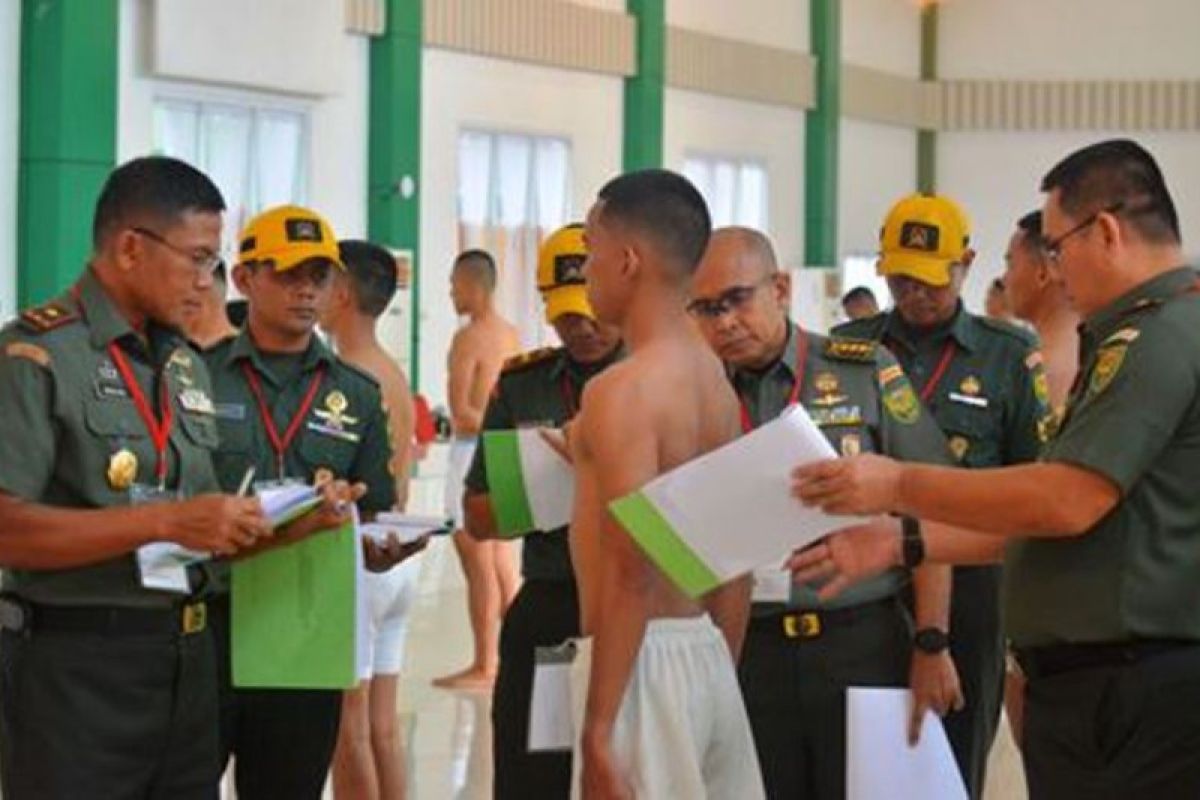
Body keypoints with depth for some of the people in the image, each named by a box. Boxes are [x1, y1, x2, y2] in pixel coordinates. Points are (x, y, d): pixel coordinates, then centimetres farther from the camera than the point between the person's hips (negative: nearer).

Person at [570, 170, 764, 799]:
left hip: (644, 659, -9)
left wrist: (598, 729, -19)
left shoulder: (621, 390, -15)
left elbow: (632, 572, -20)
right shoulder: (714, 380, 11)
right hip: (706, 653, 9)